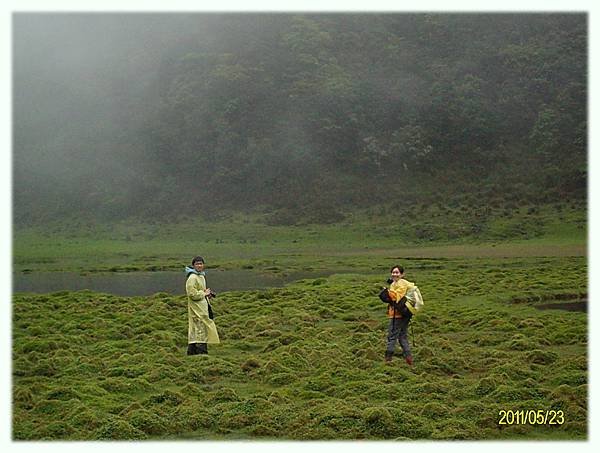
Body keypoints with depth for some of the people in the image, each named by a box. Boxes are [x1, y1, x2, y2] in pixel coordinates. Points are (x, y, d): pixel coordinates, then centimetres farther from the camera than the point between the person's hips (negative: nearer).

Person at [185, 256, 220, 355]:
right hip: (196, 308, -10)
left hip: (202, 306, 10)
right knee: (200, 328, -9)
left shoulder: (201, 276, 16)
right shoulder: (192, 278, -15)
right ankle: (202, 351, -8)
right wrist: (204, 294, -13)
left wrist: (207, 293, 10)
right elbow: (192, 293, -21)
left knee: (194, 330, 11)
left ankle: (192, 352, 15)